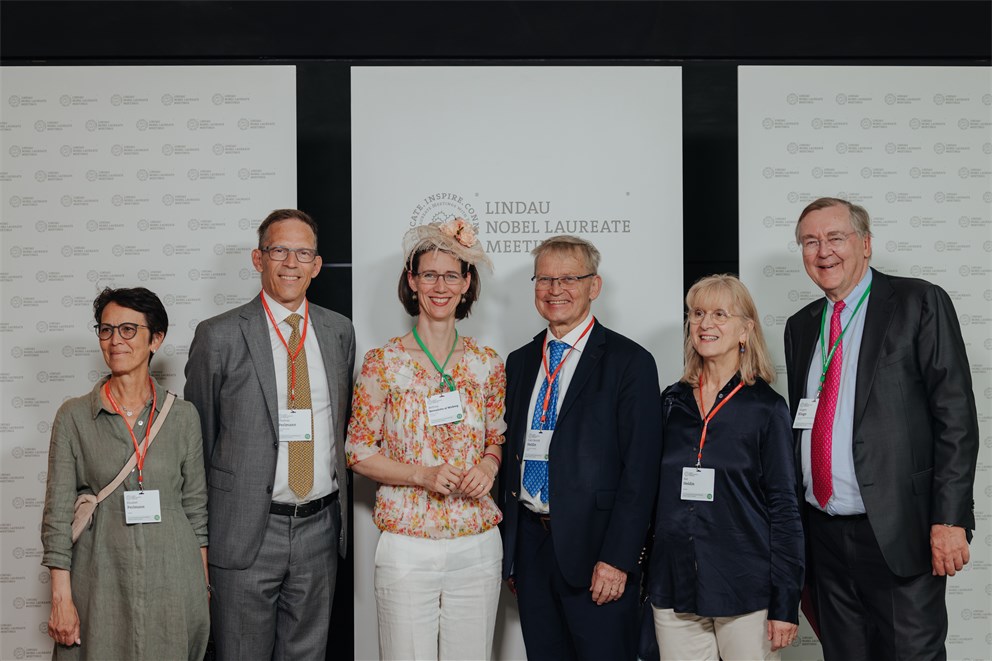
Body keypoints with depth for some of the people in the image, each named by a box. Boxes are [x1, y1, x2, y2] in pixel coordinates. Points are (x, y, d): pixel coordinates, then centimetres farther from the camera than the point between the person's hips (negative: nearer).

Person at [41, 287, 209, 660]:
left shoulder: (183, 417, 1)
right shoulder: (74, 417, -1)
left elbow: (196, 508, 6)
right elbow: (57, 513, -2)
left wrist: (203, 588, 6)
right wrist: (61, 598, -6)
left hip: (171, 579, 1)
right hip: (101, 581, -1)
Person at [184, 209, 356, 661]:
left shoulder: (340, 332, 7)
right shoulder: (219, 336, -6)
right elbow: (198, 438, 0)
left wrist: (338, 510, 13)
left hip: (319, 526, 4)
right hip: (245, 531, -3)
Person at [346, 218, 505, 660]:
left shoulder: (487, 364, 4)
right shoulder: (383, 362, -4)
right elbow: (359, 453, -2)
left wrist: (488, 465, -7)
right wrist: (423, 475, -16)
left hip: (477, 545, 3)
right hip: (407, 546, -2)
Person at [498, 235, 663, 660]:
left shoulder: (629, 362, -6)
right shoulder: (519, 363, 12)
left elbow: (640, 470, -10)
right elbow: (511, 454, 14)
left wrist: (617, 559, -15)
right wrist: (508, 549, 10)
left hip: (594, 547, -5)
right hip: (529, 543, 5)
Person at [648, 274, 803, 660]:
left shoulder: (766, 407, -3)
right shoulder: (673, 401, 7)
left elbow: (784, 507, -4)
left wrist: (785, 604, -7)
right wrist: (640, 573, 8)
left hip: (745, 593, -3)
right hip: (674, 591, 3)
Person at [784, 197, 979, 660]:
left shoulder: (920, 304, -3)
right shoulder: (800, 326, 13)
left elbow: (955, 416, -9)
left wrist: (950, 519, -15)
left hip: (897, 533, -5)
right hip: (822, 531, 5)